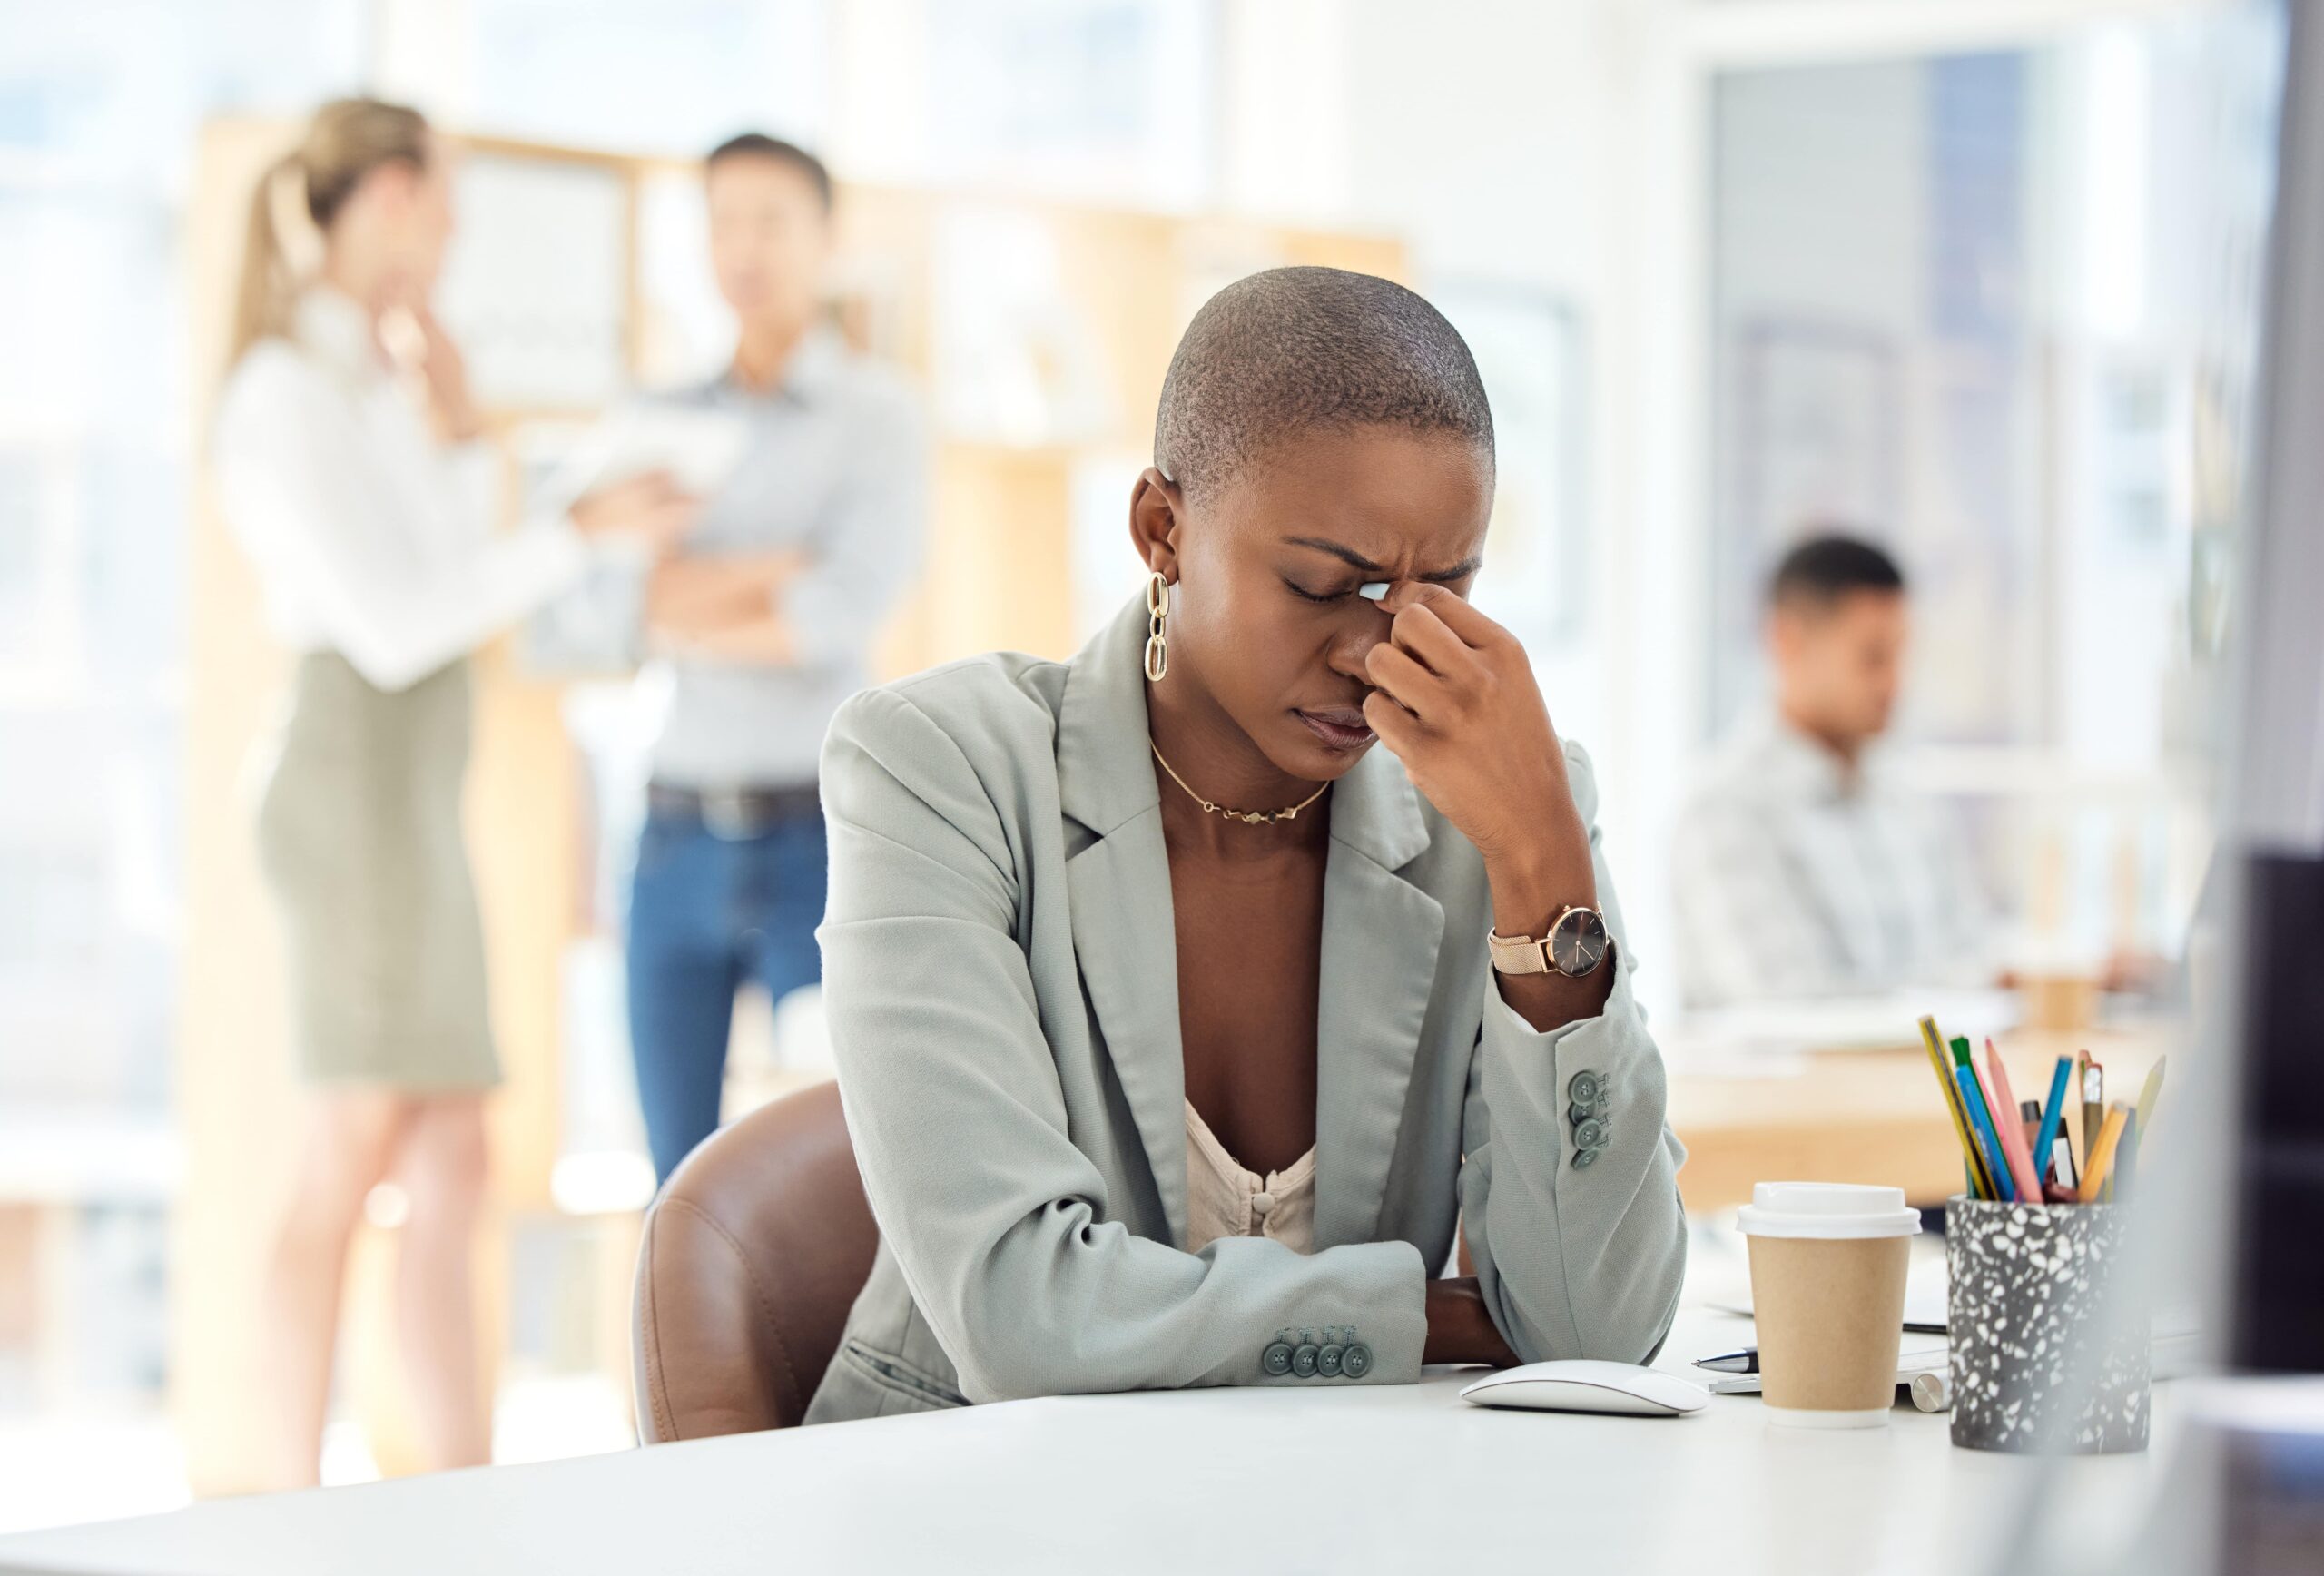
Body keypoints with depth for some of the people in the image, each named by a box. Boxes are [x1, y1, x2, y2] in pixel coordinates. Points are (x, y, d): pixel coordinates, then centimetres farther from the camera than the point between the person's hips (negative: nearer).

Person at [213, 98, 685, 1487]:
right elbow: (390, 631, -16)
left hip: (417, 796, 9)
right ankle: (297, 1516, -12)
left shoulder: (373, 383, 19)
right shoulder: (293, 391, -10)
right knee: (362, 1148, -13)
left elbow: (456, 600, 16)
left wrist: (456, 441, 4)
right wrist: (585, 531, -11)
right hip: (361, 782, -9)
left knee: (455, 1163, 4)